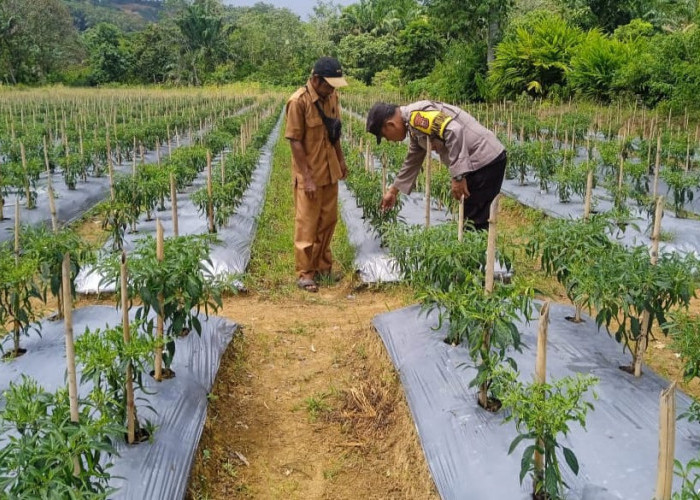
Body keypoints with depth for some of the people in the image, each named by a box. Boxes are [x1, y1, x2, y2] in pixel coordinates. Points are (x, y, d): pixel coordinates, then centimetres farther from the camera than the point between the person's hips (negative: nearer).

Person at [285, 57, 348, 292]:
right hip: (309, 174, -7)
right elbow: (295, 142, -18)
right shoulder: (298, 102, -18)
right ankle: (304, 273, 11)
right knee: (307, 224, 1)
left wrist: (341, 160, 16)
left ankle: (323, 266, 29)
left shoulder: (332, 97, 3)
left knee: (328, 221, 15)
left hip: (330, 171, 7)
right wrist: (307, 178, -19)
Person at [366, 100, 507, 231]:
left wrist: (458, 176, -25)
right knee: (472, 220, 14)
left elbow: (454, 131, -29)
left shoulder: (417, 114, -16)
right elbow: (412, 161, 30)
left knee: (475, 222, -5)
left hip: (485, 160, -10)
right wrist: (393, 191, 38)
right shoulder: (414, 122, 16)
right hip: (484, 161, 10)